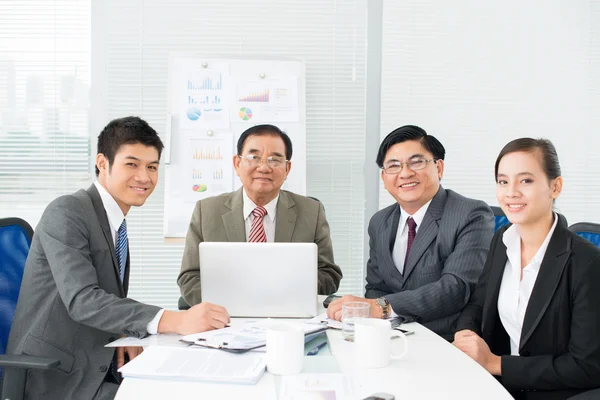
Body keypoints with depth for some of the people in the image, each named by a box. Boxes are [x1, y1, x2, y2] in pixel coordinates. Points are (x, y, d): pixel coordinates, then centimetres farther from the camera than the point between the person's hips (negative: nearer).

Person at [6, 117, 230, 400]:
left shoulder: (115, 222, 11)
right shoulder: (66, 212, -15)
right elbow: (82, 300, -28)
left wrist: (125, 335, -9)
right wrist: (175, 321, -38)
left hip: (94, 370, 7)